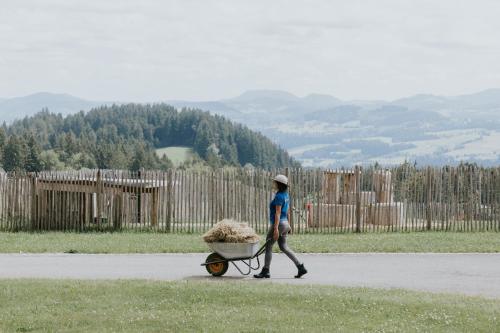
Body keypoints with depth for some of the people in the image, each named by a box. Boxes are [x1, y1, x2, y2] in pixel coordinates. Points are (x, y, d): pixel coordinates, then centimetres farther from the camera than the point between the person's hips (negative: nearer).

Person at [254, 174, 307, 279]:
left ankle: (265, 271, 5)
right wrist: (288, 225, 27)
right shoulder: (286, 195, 12)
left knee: (268, 246, 1)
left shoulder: (279, 196, -17)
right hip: (284, 223, 9)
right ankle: (301, 267, 7)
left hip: (278, 224, -9)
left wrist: (276, 228, -25)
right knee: (284, 247, 13)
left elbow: (278, 213, -22)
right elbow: (288, 211, 20)